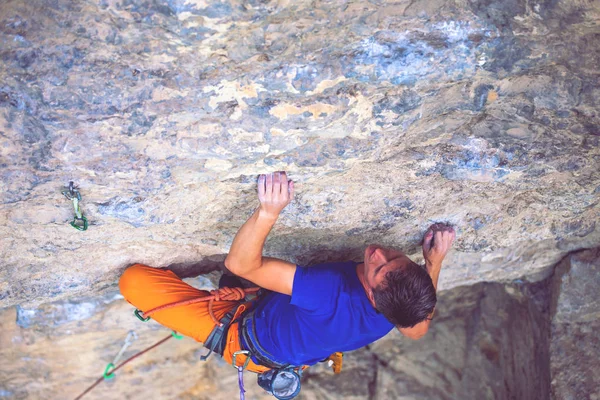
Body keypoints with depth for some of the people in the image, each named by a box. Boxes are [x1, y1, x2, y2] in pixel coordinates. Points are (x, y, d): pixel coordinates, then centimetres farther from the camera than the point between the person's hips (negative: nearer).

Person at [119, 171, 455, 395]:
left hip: (244, 338, -7)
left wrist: (268, 211, -58)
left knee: (134, 280, -11)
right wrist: (436, 261, -4)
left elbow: (241, 264, -45)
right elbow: (418, 328, 1)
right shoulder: (394, 310, -26)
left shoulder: (332, 292, -48)